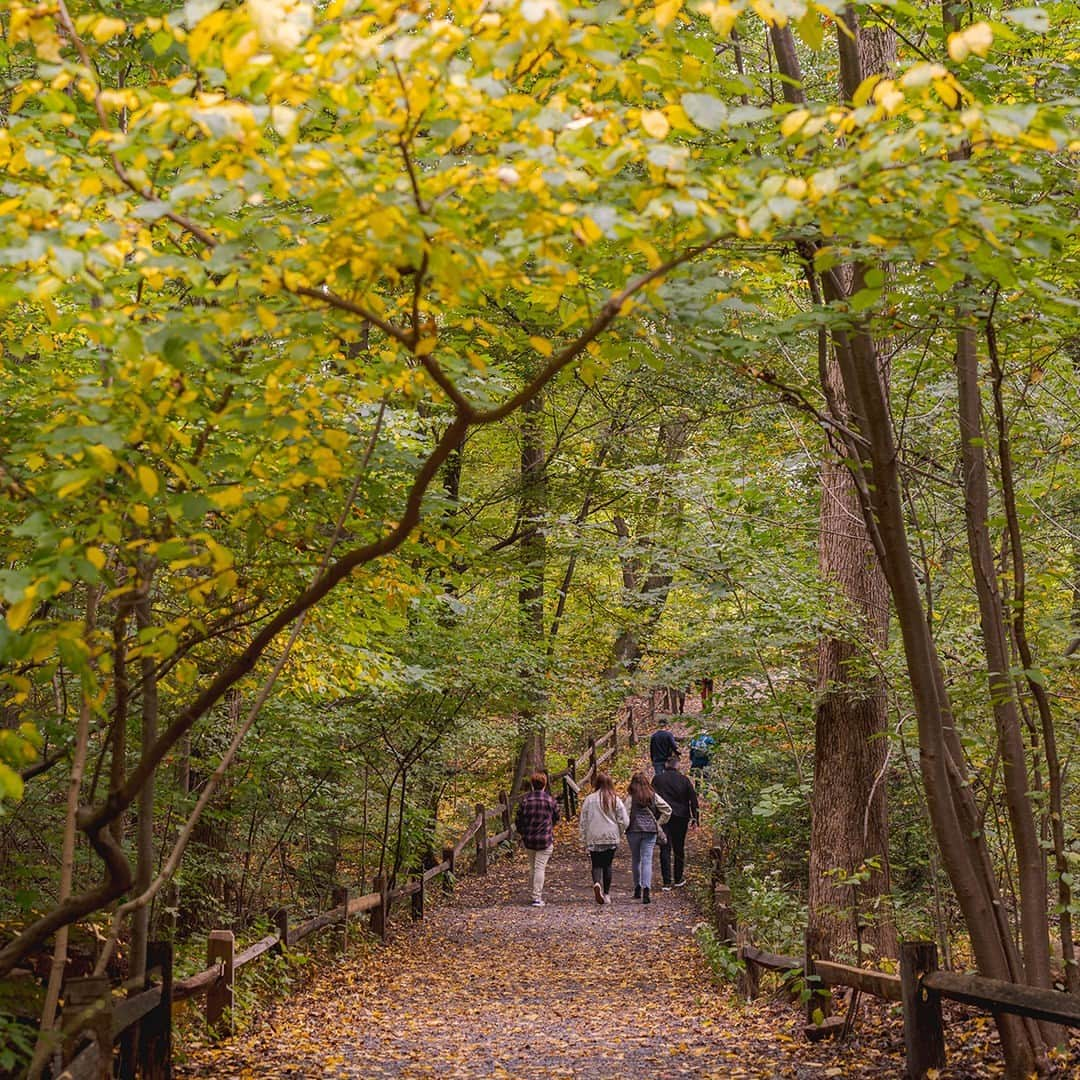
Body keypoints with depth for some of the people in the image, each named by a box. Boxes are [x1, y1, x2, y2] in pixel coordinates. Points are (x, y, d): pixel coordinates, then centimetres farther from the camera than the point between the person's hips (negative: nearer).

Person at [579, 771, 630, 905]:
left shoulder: (589, 799, -3)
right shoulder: (615, 800, -3)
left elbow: (583, 822, 1)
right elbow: (624, 821, -4)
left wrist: (584, 840, 10)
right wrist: (618, 833, 15)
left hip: (594, 839, -1)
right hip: (611, 838, 1)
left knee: (596, 865, 6)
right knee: (607, 864, 12)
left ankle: (597, 883, -23)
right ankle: (606, 893, 13)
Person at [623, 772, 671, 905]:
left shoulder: (631, 797, -6)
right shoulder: (653, 796, 2)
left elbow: (625, 815, -11)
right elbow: (667, 810, 2)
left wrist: (625, 828, 4)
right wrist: (658, 824, 10)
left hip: (634, 831, -1)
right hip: (650, 831, 1)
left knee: (635, 859, 16)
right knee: (647, 860, -3)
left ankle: (637, 888, 24)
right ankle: (646, 889, -19)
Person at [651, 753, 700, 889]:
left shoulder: (657, 779, -1)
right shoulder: (685, 780, -1)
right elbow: (693, 799, 1)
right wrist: (695, 817, 6)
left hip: (663, 818, 0)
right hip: (681, 818, 0)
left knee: (665, 849, 2)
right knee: (679, 849, 13)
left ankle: (667, 882, -3)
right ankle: (678, 879, 20)